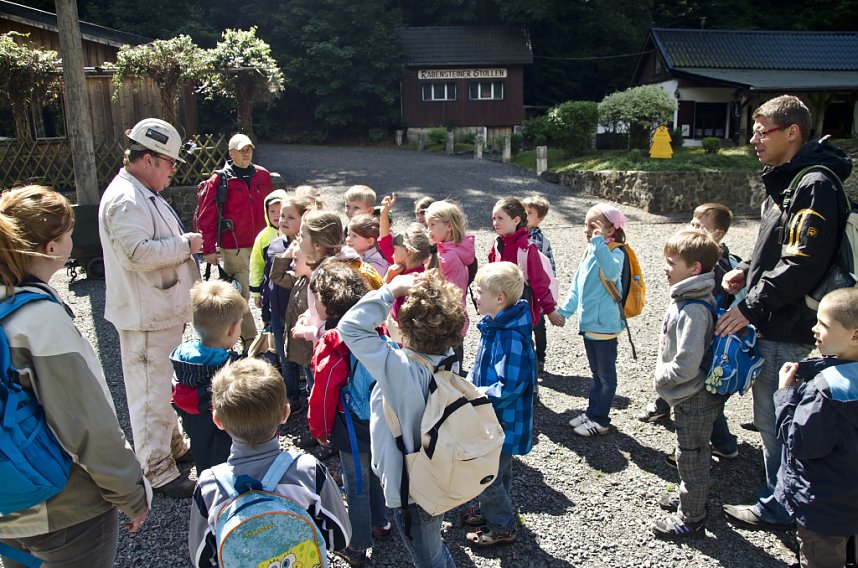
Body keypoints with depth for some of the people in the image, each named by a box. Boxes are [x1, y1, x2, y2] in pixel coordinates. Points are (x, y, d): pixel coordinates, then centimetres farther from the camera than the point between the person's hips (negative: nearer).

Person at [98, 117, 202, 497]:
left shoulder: (146, 194, 15)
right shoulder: (125, 199, -20)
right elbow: (136, 252, -30)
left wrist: (185, 245, 12)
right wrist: (184, 244, -19)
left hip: (165, 311, 11)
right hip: (145, 316, -11)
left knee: (163, 386, 23)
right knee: (151, 392, -1)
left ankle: (173, 445, 40)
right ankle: (158, 471, 10)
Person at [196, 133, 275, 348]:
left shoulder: (262, 175, 7)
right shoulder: (219, 180, -6)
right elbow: (206, 216, -7)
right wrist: (209, 249, -9)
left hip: (260, 245, 4)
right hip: (233, 248, -4)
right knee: (240, 295, 1)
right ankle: (250, 341, 12)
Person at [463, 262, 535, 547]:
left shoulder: (511, 336, -31)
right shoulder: (494, 325, -2)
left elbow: (508, 388, -31)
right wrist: (469, 382, 0)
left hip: (504, 420, -9)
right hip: (492, 417, 9)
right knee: (497, 467, 27)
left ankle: (502, 526, 30)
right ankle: (493, 510, 48)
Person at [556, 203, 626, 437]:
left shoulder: (615, 253, -16)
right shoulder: (590, 252, 10)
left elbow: (611, 272, -40)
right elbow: (577, 285, 17)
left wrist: (599, 242, -37)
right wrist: (565, 310, 16)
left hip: (605, 325, -8)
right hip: (588, 323, 8)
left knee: (606, 374, 7)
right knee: (596, 372, 20)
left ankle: (600, 419, 17)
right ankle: (592, 412, 32)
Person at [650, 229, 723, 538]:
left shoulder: (693, 310, -29)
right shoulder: (686, 298, 2)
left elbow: (686, 364, -30)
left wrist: (661, 377, -14)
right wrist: (664, 374, 9)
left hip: (694, 399, -9)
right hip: (691, 396, 10)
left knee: (691, 454, 7)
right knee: (691, 452, 26)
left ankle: (691, 517, 25)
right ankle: (688, 497, 45)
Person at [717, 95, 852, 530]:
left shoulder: (815, 186, -19)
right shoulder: (784, 180, 13)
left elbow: (802, 264, -26)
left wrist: (752, 307, -22)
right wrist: (747, 270, 6)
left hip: (788, 330, -10)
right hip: (772, 323, 10)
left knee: (775, 418, 3)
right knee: (772, 416, 21)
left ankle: (778, 508, 20)